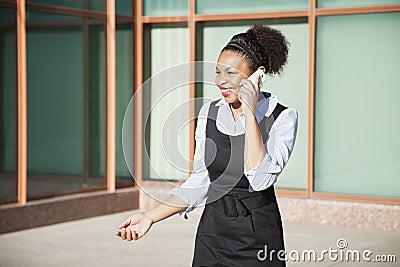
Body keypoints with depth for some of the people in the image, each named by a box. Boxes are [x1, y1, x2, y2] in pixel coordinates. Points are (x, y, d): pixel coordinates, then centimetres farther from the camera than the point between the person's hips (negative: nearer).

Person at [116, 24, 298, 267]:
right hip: (212, 233, 4)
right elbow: (199, 182, 7)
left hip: (258, 238, -3)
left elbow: (261, 179, -24)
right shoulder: (209, 113, 3)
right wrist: (151, 217, 0)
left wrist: (249, 112, -22)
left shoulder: (283, 118, -10)